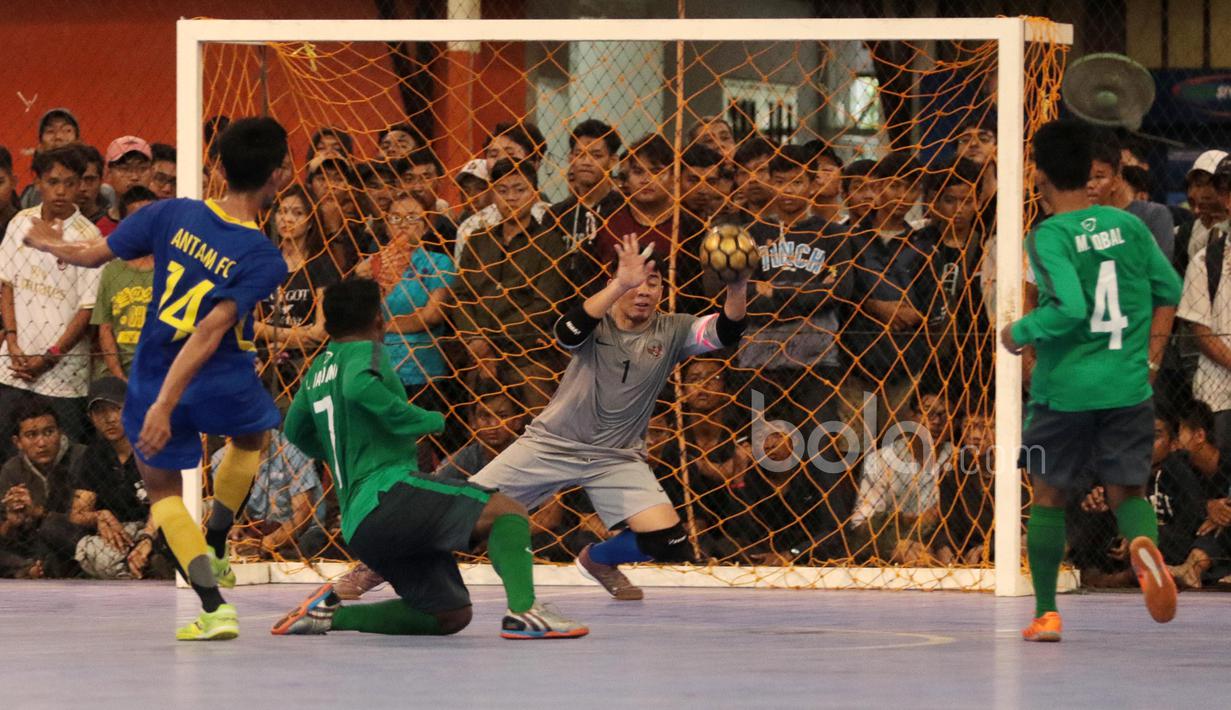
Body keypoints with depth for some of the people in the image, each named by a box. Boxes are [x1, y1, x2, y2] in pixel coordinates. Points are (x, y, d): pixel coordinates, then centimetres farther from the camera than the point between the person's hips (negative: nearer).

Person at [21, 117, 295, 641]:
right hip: (225, 382, -1)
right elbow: (211, 332, -25)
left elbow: (94, 255, -1)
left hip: (153, 377, 1)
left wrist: (52, 246, 21)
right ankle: (215, 551, 41)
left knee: (162, 488, 20)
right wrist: (165, 406, -27)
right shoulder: (265, 260, -18)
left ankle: (214, 606, 5)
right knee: (251, 439, 35)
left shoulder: (171, 214, -11)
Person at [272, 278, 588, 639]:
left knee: (452, 615, 12)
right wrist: (424, 420, -14)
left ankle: (330, 613, 5)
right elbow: (358, 387, -24)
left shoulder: (318, 369, 24)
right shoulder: (365, 351, 0)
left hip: (356, 524, 9)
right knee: (507, 512, -15)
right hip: (388, 493, -9)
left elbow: (296, 431, 39)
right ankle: (524, 610, -38)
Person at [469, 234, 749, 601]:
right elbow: (566, 333, -32)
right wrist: (620, 284, -46)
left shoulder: (672, 332, -3)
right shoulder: (596, 321, -8)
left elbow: (725, 331, -20)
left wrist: (737, 289, -42)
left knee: (669, 544, -14)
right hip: (552, 444, -2)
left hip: (617, 458, 2)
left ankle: (598, 559, 18)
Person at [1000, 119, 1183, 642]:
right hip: (1128, 388, 4)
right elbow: (1169, 289, 13)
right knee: (1127, 490, 8)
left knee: (1048, 497, 13)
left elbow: (1069, 309, -21)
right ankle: (1143, 543, -27)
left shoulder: (1049, 237, -11)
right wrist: (1152, 344, 19)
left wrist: (1019, 334, -7)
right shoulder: (1128, 226, 6)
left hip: (1064, 388, -3)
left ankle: (1046, 612, 14)